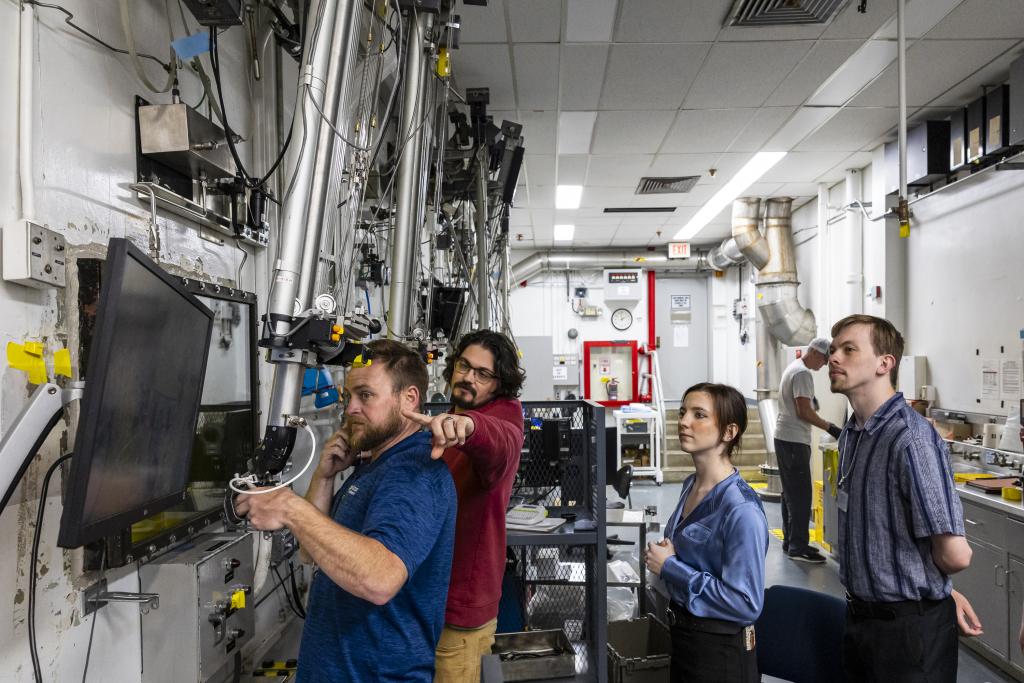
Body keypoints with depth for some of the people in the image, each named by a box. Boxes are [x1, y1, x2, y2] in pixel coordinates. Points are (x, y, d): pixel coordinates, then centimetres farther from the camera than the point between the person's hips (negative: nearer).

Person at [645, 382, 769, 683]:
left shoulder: (741, 510, -24)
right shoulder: (691, 486, 1)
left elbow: (745, 604, -26)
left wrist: (670, 566, -21)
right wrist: (663, 555, -4)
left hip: (720, 651, -7)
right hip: (682, 635, 7)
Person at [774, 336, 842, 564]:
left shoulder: (793, 368, 17)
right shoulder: (802, 373, -16)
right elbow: (804, 412, -20)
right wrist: (830, 427, -15)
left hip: (784, 438, 11)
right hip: (794, 440, -11)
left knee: (791, 493, 14)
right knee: (800, 495, -8)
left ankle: (790, 541, 20)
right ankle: (798, 547, -5)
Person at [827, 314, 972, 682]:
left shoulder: (911, 438, -23)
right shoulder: (852, 434, 4)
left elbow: (955, 555, -23)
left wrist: (926, 587, -3)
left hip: (909, 624, -7)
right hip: (860, 614, 8)